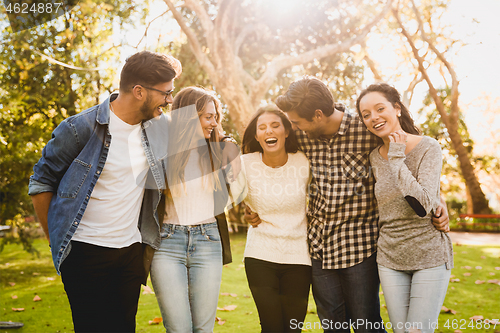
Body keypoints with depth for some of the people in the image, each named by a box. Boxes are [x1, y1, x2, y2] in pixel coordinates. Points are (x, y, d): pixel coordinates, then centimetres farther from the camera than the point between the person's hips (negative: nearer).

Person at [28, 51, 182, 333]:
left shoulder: (152, 125, 1)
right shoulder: (80, 128, -14)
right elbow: (41, 182, -2)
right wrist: (56, 238, 1)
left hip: (131, 250, 6)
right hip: (86, 254, -5)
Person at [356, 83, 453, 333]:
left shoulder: (428, 148, -11)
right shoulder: (375, 157, 4)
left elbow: (422, 206, -23)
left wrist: (396, 159, -20)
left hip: (430, 256, -4)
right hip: (390, 258, 4)